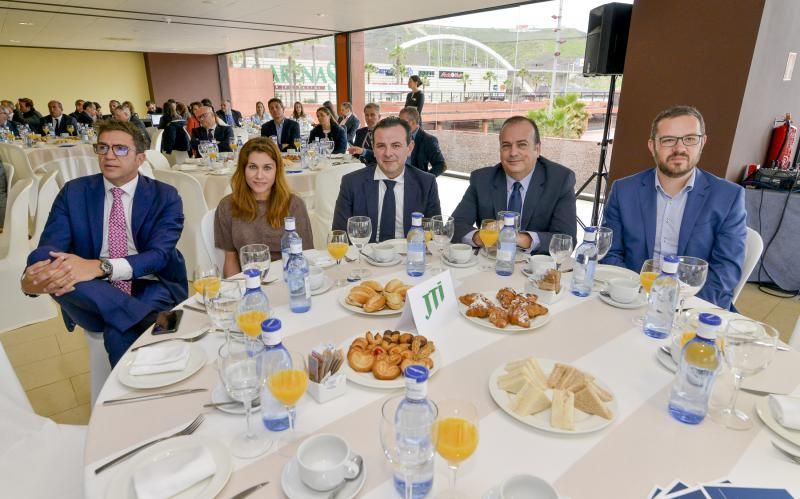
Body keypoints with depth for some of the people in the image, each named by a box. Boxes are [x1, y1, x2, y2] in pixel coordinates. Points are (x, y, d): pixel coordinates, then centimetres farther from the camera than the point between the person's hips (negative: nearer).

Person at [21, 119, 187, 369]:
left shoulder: (165, 196, -1)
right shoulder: (74, 192, 6)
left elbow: (159, 254, -15)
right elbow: (49, 245, -5)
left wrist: (100, 267, -33)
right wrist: (32, 277, -31)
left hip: (151, 290, -3)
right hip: (93, 295, 3)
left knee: (118, 330, -34)